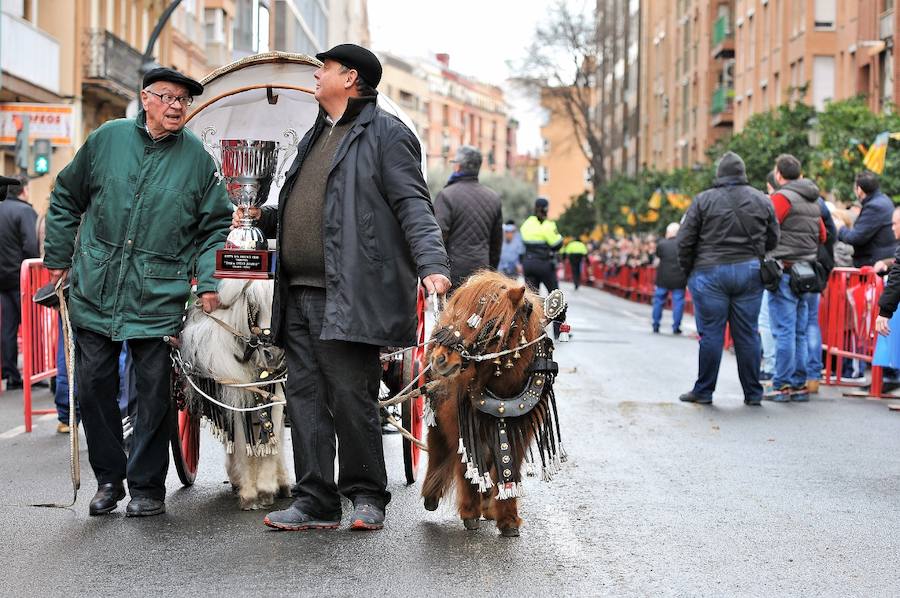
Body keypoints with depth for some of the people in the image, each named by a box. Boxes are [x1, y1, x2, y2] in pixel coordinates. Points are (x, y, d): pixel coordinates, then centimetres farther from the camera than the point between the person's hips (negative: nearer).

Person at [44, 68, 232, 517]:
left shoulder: (197, 157, 3)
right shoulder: (107, 139, 4)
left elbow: (215, 226, 8)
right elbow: (66, 198, 14)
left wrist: (207, 283, -2)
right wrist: (58, 257, 11)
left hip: (159, 299, -1)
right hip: (94, 293, 1)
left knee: (154, 393, 0)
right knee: (94, 386, 5)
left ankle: (146, 486, 12)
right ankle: (108, 478, 19)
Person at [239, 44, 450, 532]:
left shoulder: (385, 134, -1)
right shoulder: (315, 138, 25)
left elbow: (413, 207, -9)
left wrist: (431, 265, -21)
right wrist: (262, 218, 17)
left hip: (349, 296, -8)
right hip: (299, 294, 8)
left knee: (350, 398, -4)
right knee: (305, 397, 6)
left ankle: (366, 496, 10)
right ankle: (315, 502, 12)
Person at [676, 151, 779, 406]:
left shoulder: (703, 200, -2)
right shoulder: (762, 200, 7)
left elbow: (685, 242, -1)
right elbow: (772, 240, 11)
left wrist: (688, 271, 12)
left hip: (710, 272, -3)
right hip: (750, 272, 3)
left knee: (711, 333, 1)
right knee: (747, 334, 7)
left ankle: (703, 391, 6)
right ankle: (753, 393, 11)